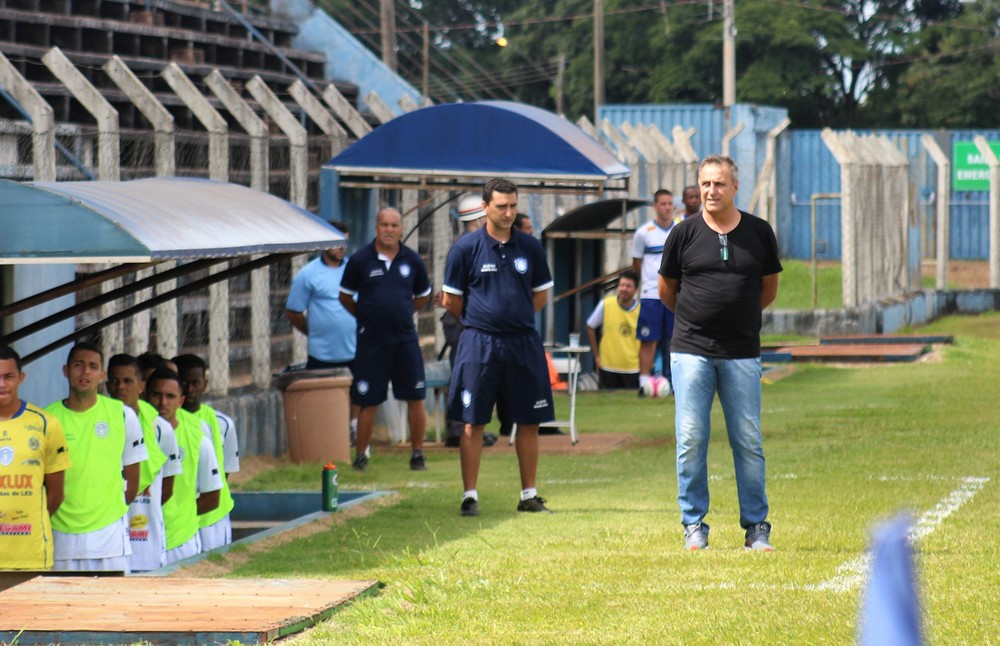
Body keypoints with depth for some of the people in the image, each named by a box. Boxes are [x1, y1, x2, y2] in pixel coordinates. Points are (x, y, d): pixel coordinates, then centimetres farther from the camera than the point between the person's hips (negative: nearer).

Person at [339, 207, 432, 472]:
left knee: (416, 398, 0)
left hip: (405, 338, 2)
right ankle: (360, 455, 12)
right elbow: (345, 296, 8)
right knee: (368, 401, 2)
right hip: (371, 341, -2)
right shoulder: (360, 260, -3)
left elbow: (423, 296, 19)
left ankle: (417, 454, 11)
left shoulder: (412, 260, 3)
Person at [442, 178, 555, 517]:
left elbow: (541, 295, 16)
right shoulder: (466, 248, -2)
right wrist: (482, 320, 10)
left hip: (523, 343, 3)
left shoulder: (530, 247, 6)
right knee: (473, 422, -2)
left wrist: (515, 318, 9)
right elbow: (451, 300, 4)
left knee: (529, 422, 5)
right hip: (479, 345, -3)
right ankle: (470, 496, 4)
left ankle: (529, 495, 14)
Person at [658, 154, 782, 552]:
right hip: (691, 351, -1)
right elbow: (666, 289, 14)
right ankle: (694, 525, 7)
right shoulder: (685, 233, 0)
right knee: (691, 440, -2)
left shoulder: (759, 233, 4)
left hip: (742, 353, 1)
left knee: (748, 441, 2)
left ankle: (756, 527, 10)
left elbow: (769, 288, 18)